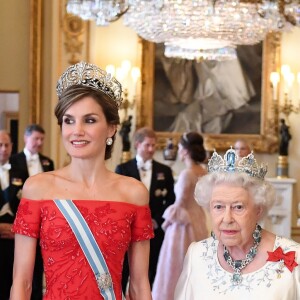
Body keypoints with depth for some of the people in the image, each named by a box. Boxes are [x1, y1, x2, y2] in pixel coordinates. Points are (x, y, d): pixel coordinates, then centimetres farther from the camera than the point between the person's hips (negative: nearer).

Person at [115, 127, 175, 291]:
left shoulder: (165, 171, 9)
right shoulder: (123, 169, 2)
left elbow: (170, 201, 6)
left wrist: (157, 221, -7)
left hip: (155, 231, 2)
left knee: (149, 276, 6)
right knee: (122, 275, 3)